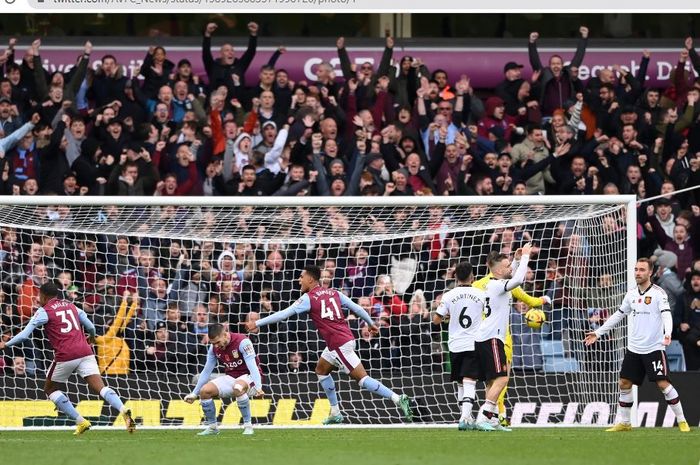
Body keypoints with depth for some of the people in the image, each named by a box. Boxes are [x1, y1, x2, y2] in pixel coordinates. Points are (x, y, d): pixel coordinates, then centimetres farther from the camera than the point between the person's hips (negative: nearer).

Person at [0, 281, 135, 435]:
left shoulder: (44, 311, 5)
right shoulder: (71, 306, 21)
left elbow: (25, 334, -1)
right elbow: (90, 327, 26)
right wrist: (92, 336, 48)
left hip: (66, 356, -4)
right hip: (85, 352, 4)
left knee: (49, 388, 16)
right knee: (101, 388, -3)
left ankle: (81, 421, 6)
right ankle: (123, 410, -31)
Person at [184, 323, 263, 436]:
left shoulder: (242, 342, -21)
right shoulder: (214, 348, -2)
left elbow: (253, 367, -29)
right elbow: (206, 371, 8)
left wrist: (258, 387, -43)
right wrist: (194, 394, 8)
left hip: (248, 377, -6)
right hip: (230, 378, 6)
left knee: (238, 388, -40)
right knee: (205, 391, -14)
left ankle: (248, 426, -27)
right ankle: (212, 427, 5)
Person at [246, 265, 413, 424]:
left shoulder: (309, 298, -9)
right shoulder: (333, 293, 10)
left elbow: (284, 314, -10)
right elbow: (357, 308, 13)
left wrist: (258, 323, -4)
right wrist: (371, 323, 30)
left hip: (339, 344, -8)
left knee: (362, 378, -7)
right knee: (321, 370, 22)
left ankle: (398, 399, -14)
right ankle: (335, 413, 23)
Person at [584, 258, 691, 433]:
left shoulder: (658, 293, -7)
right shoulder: (631, 294, 11)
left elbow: (666, 314, -19)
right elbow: (618, 315, 21)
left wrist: (668, 333, -38)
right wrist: (598, 333, 22)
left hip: (654, 348, -6)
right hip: (633, 349, 6)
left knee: (663, 384, -12)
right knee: (624, 383, 5)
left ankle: (682, 421, -3)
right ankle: (623, 422, 17)